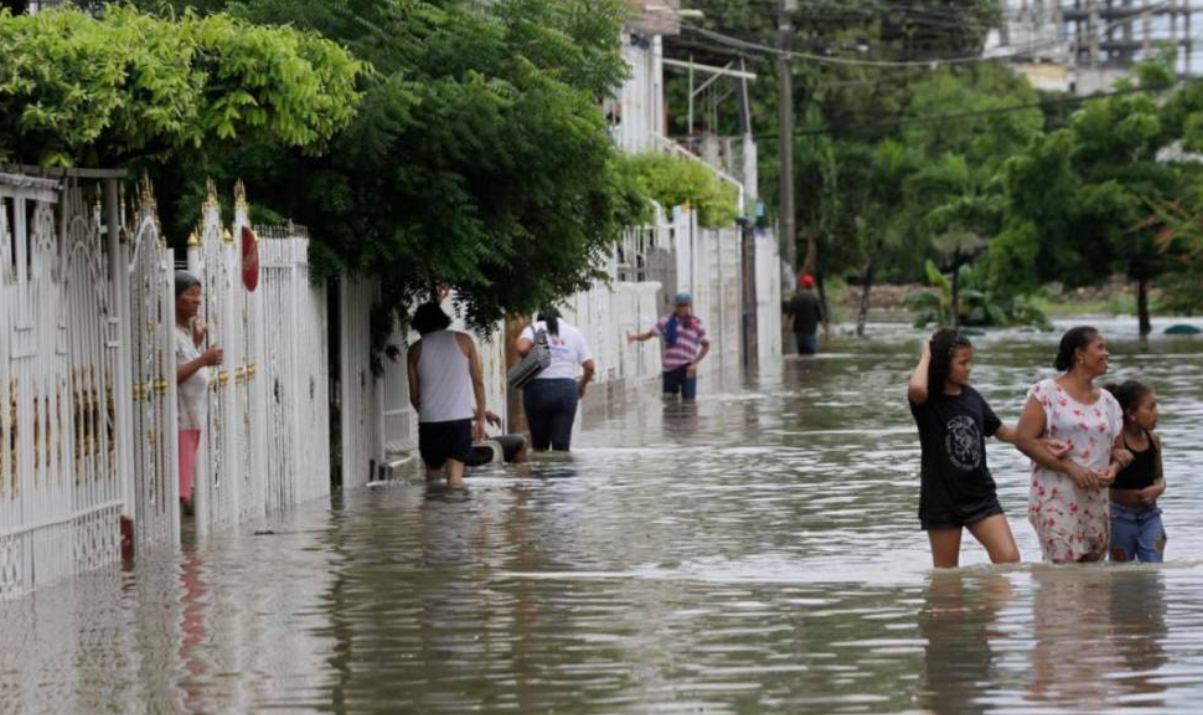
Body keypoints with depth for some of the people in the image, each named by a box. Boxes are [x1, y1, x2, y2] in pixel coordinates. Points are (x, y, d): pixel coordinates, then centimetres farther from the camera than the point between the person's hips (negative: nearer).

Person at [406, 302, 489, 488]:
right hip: (459, 417, -1)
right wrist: (481, 418, 10)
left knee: (432, 475, 14)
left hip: (429, 420, 1)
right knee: (455, 478, -5)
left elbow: (414, 395, 8)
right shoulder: (463, 340, 5)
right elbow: (478, 382, 4)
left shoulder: (416, 349, 6)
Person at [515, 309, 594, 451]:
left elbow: (521, 348, -16)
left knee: (539, 445, 9)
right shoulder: (574, 332, 12)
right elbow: (589, 366, 6)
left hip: (538, 388, -1)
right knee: (562, 445, 0)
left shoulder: (534, 329, 6)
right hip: (566, 389, 1)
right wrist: (582, 385, 24)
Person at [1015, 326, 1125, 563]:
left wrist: (1113, 469, -6)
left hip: (1096, 502, 6)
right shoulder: (1046, 392, -5)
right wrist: (1070, 467, -18)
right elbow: (1024, 440, -12)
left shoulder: (1107, 401, 13)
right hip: (1056, 501, -6)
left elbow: (1118, 447, 19)